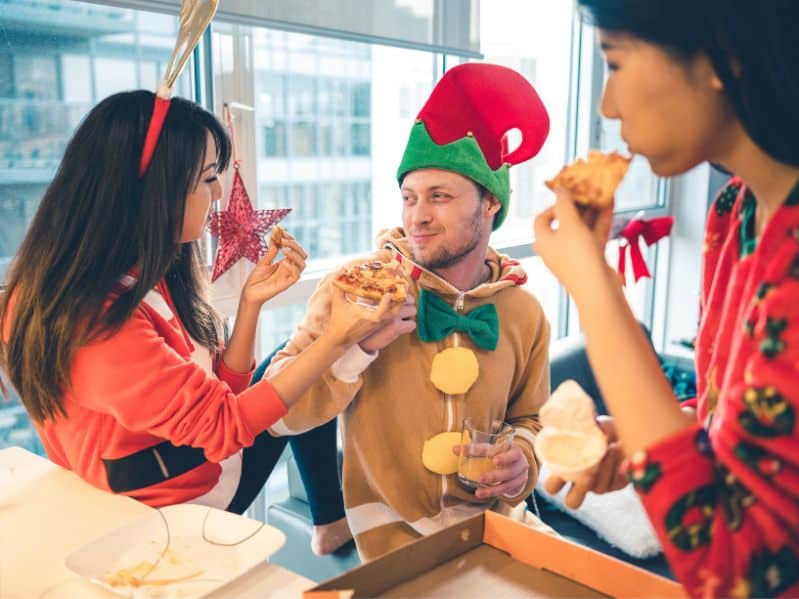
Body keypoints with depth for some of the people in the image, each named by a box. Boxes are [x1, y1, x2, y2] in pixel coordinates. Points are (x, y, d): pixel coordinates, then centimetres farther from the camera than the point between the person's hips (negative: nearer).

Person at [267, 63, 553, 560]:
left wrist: (522, 459, -8)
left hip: (492, 521, 3)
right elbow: (279, 413, -15)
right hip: (393, 534, -3)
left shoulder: (524, 312, -3)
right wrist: (356, 346, -27)